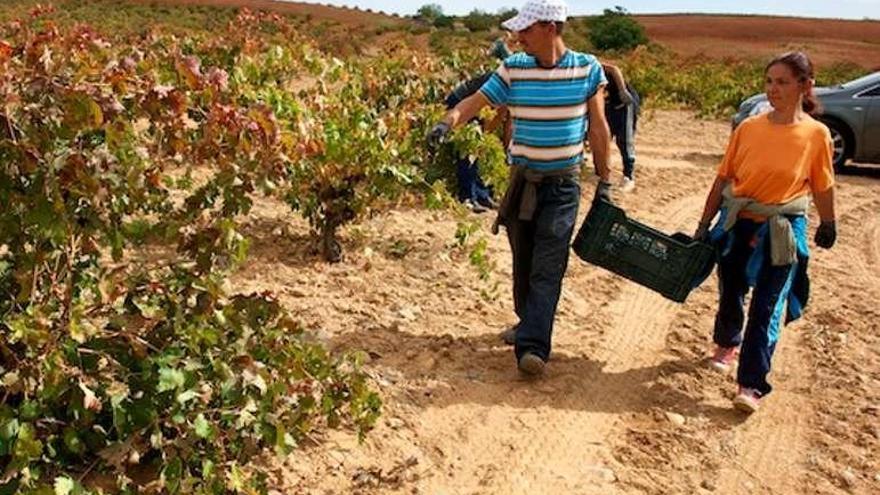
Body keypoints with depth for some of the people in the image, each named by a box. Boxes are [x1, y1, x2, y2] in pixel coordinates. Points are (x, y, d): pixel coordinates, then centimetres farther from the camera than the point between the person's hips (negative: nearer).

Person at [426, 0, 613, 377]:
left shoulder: (587, 69, -5)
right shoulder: (513, 69, -1)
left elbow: (599, 129, 0)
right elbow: (476, 100, -6)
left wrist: (605, 181, 2)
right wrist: (448, 121, -27)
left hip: (562, 186, -3)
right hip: (522, 180, 3)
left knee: (547, 270, -8)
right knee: (522, 262, 14)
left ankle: (532, 347, -10)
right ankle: (528, 323, 34)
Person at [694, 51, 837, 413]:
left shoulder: (817, 134, -8)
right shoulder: (748, 128, -4)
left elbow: (822, 188, 3)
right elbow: (723, 179, 0)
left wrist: (828, 226, 14)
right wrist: (704, 226, 1)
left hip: (782, 233, -2)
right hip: (737, 225, 2)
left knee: (767, 309, -1)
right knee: (730, 294, 18)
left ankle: (752, 385, 7)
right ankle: (727, 344, 47)